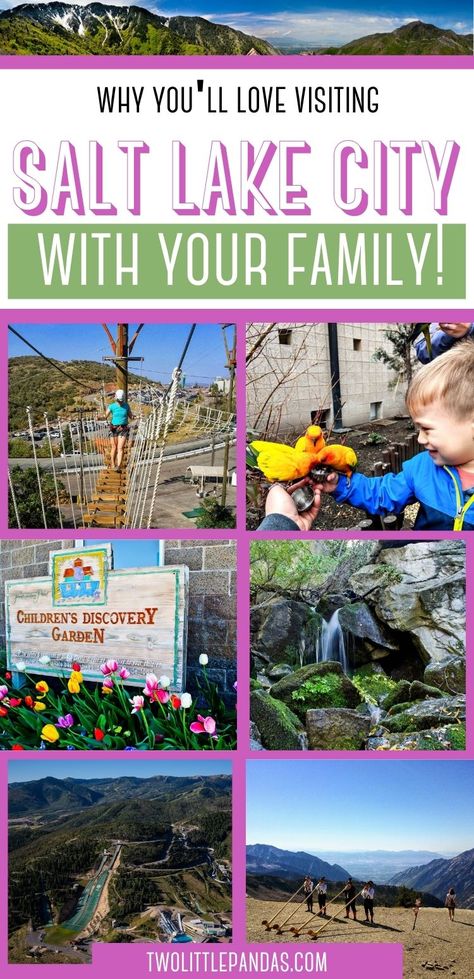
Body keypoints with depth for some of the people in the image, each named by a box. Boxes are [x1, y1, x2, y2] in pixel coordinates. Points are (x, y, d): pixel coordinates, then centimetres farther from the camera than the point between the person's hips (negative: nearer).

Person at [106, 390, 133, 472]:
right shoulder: (112, 406, -5)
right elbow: (105, 416, -7)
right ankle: (112, 464, 26)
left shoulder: (126, 406, 0)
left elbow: (131, 417, 8)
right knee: (114, 447, 9)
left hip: (123, 429, 0)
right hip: (114, 429, 0)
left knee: (120, 448, -11)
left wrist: (133, 417, -13)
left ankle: (118, 467, -20)